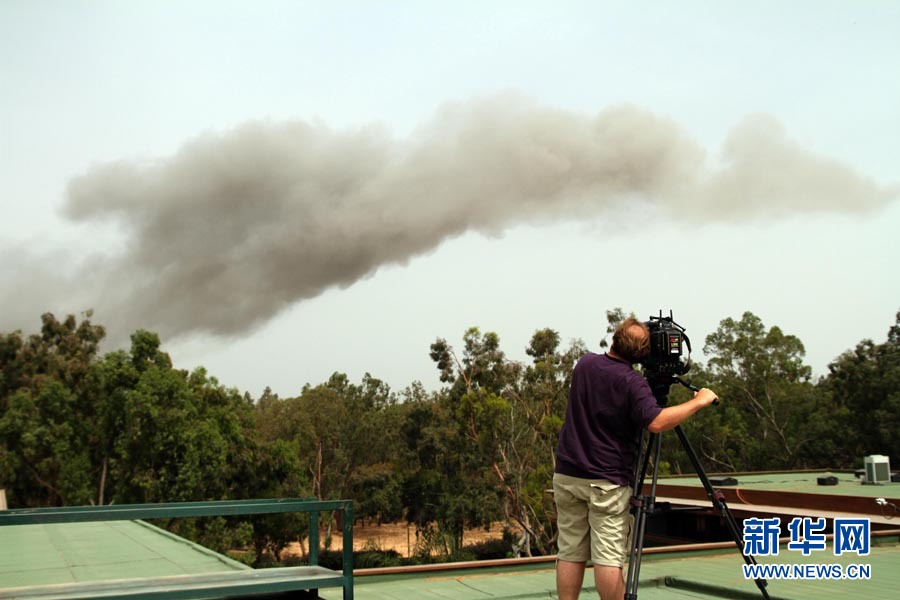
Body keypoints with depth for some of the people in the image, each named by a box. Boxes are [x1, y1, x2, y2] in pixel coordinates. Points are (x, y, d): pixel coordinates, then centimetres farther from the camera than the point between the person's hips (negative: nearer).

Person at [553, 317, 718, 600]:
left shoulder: (585, 364, 6)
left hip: (567, 474, 6)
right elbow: (655, 422, -28)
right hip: (607, 481, -5)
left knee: (570, 553, 9)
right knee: (608, 558, -2)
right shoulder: (632, 383, -14)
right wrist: (698, 402, -16)